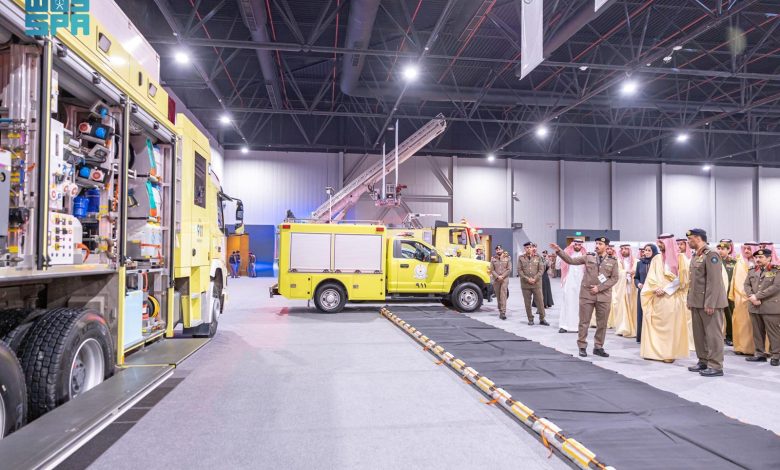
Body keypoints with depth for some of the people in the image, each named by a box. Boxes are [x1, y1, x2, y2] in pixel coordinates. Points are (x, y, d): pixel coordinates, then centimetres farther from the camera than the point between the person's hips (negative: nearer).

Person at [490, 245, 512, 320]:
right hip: (496, 280, 2)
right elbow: (492, 270, 2)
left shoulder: (507, 258, 5)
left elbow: (509, 269, 0)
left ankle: (503, 313, -17)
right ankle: (500, 310, 19)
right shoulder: (493, 259, 8)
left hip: (504, 279, -2)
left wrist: (502, 276, -11)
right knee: (498, 296, 7)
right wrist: (497, 277, -12)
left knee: (503, 295, -12)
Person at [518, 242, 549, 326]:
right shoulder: (521, 258, 4)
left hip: (537, 283, 0)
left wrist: (535, 279, -10)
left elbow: (541, 269, 1)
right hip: (525, 283, 0)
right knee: (527, 303, 4)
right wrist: (527, 279, -12)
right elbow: (519, 270, -1)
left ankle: (542, 319, 11)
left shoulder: (538, 257, 5)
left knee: (540, 301, 1)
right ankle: (530, 319, 13)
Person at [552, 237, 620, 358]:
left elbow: (615, 278, 0)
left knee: (602, 323, 7)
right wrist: (559, 251, -11)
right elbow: (571, 260, 2)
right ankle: (582, 347, 11)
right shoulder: (588, 257, 5)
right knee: (584, 322, 2)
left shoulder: (613, 261, 4)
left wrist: (599, 288, -9)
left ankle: (598, 347, 20)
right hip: (587, 294, -1)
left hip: (604, 295, 1)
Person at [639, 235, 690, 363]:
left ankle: (669, 353, 1)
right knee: (655, 323, 2)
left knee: (670, 325, -3)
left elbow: (680, 278, -7)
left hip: (672, 297, -4)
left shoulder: (679, 257, 0)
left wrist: (665, 289, -13)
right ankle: (654, 351, 7)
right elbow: (651, 277, 6)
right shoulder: (656, 259, 11)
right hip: (657, 297, 4)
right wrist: (656, 289, -11)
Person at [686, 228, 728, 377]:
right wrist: (690, 300, 16)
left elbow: (714, 281, -18)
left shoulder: (711, 255, -12)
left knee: (713, 334, -2)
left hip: (709, 303, -9)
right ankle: (703, 361, 23)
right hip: (697, 302, 9)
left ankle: (716, 366, 3)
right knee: (699, 334, 13)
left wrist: (710, 304, -21)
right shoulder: (695, 257, 16)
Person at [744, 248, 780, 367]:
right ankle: (760, 354, 18)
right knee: (757, 332, 10)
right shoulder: (753, 272, 16)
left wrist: (757, 296, -16)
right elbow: (746, 285, 10)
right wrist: (751, 297, -9)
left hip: (770, 308, -6)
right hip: (754, 307, 6)